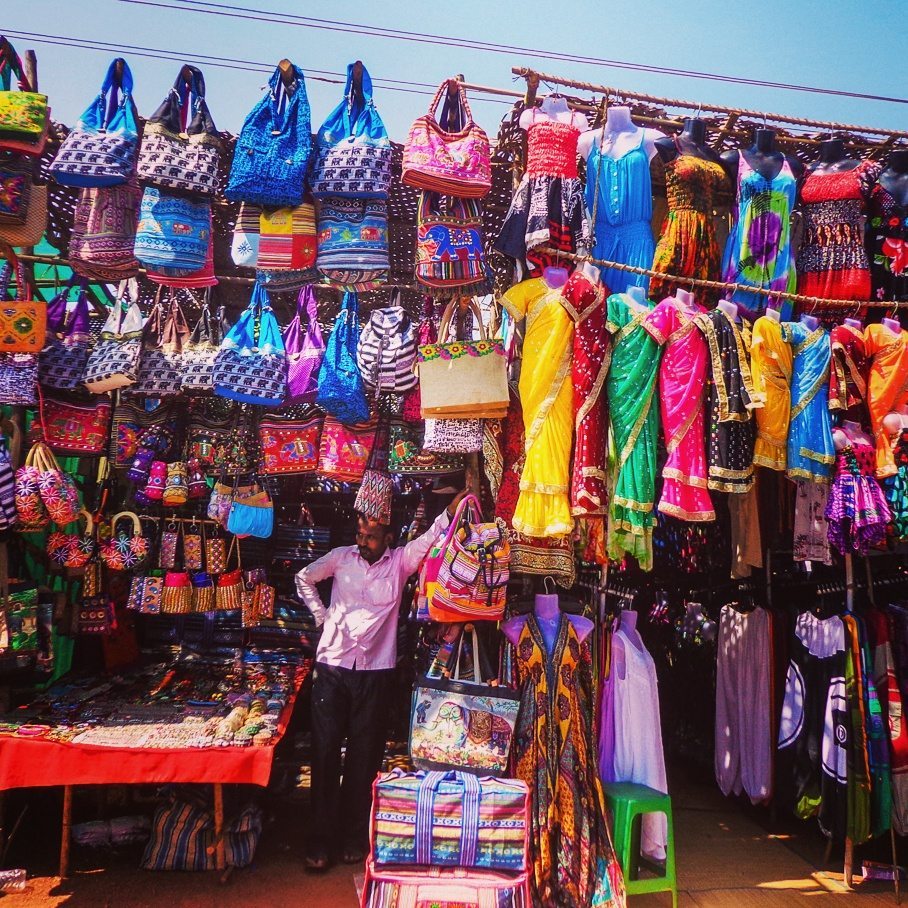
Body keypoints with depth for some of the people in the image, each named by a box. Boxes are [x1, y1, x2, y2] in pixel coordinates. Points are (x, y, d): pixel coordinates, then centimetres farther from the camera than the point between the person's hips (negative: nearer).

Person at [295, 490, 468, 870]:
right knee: (325, 752, 5)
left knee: (364, 754, 9)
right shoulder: (341, 556, 2)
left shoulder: (400, 561, -2)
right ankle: (322, 838, 18)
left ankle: (356, 835, 26)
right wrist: (321, 617, 8)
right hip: (332, 667, 1)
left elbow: (429, 538, -16)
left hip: (374, 672, -1)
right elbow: (304, 578, 16)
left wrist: (451, 511, -33)